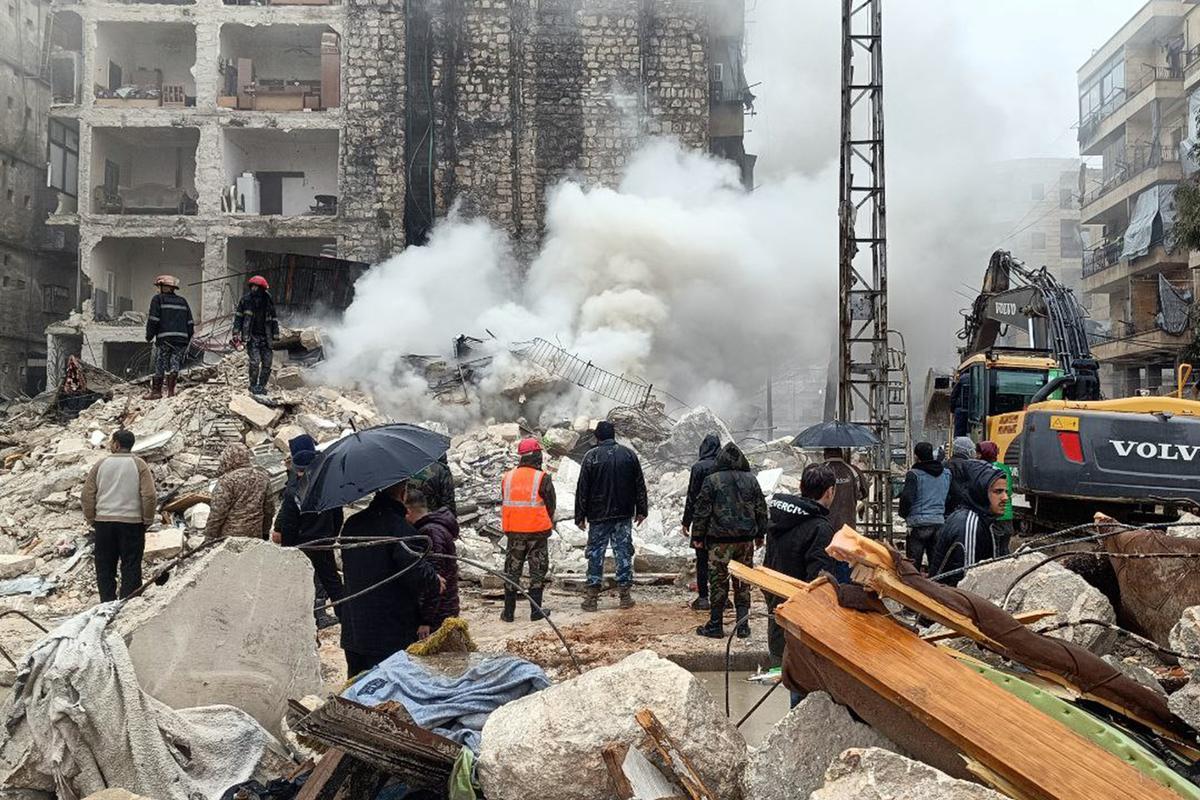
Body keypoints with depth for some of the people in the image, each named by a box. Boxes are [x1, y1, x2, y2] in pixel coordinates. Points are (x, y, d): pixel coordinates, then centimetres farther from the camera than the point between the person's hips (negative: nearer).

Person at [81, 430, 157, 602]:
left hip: (104, 522, 2)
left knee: (105, 566, 10)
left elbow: (87, 494, 3)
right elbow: (150, 496, -8)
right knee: (131, 566, 4)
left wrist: (91, 519, 13)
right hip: (132, 522, -1)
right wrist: (147, 520, 3)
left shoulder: (101, 464, 3)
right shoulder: (139, 465, -2)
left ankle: (107, 603, 10)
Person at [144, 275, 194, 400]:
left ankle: (156, 391, 6)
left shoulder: (158, 299, 2)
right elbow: (190, 323, 15)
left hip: (164, 339, -4)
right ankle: (171, 391, -4)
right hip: (181, 339, 4)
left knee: (160, 366, 3)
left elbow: (153, 320, -6)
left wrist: (149, 336, 4)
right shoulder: (182, 301, 17)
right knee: (175, 365, 4)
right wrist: (188, 340, 20)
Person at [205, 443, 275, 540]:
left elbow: (217, 513, -13)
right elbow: (269, 509, 12)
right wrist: (265, 532, 23)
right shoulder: (262, 477, 6)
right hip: (255, 535, 5)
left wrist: (209, 536, -4)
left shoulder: (227, 480, -13)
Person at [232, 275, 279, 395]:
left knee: (267, 362, 1)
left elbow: (273, 319, 12)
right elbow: (238, 316, 2)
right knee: (255, 362, -14)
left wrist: (276, 335, 9)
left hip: (265, 337, 3)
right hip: (251, 336, -3)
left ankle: (262, 386, 15)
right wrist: (236, 334, -5)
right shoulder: (246, 299, -3)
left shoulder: (268, 301, 3)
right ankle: (253, 386, 0)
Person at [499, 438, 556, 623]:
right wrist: (549, 524, 13)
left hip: (513, 532, 3)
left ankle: (509, 612, 13)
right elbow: (551, 505, -4)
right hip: (537, 531, -3)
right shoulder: (542, 478, -11)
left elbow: (504, 504, 9)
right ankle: (536, 611, 7)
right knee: (537, 572, 8)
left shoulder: (507, 478, 1)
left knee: (512, 571, 12)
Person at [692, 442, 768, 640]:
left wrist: (697, 536, 3)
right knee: (743, 582, 10)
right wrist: (760, 534, 19)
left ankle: (715, 625, 8)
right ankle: (743, 625, 11)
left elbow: (702, 510, -5)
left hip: (720, 540, -3)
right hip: (746, 539, 3)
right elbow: (761, 509, 9)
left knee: (718, 581, 4)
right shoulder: (751, 479, 4)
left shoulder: (712, 481, -7)